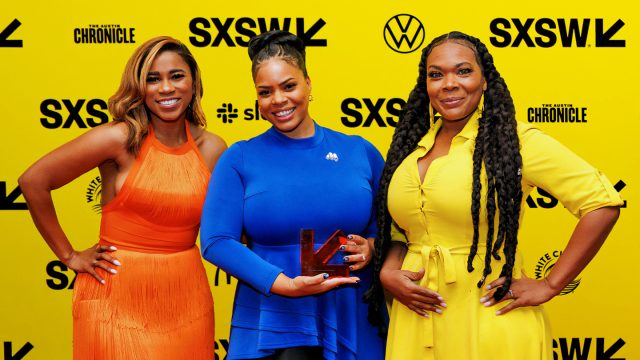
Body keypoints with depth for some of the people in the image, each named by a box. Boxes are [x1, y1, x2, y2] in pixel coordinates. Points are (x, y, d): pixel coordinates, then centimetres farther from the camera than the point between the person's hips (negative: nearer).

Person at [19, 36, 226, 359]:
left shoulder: (212, 149, 1)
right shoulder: (120, 139, -11)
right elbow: (33, 181, -9)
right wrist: (68, 256, -4)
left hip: (185, 297, 3)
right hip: (118, 297, -3)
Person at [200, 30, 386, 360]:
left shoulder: (361, 152, 4)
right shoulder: (239, 159, -2)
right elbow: (216, 241, -10)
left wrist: (372, 247, -10)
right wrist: (284, 284, -20)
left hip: (353, 327, 3)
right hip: (272, 330, -2)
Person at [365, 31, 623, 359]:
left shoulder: (514, 141, -9)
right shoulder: (411, 147, 9)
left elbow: (603, 203, -13)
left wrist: (550, 285, -13)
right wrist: (387, 272, -5)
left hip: (489, 323, -5)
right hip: (413, 326, 5)